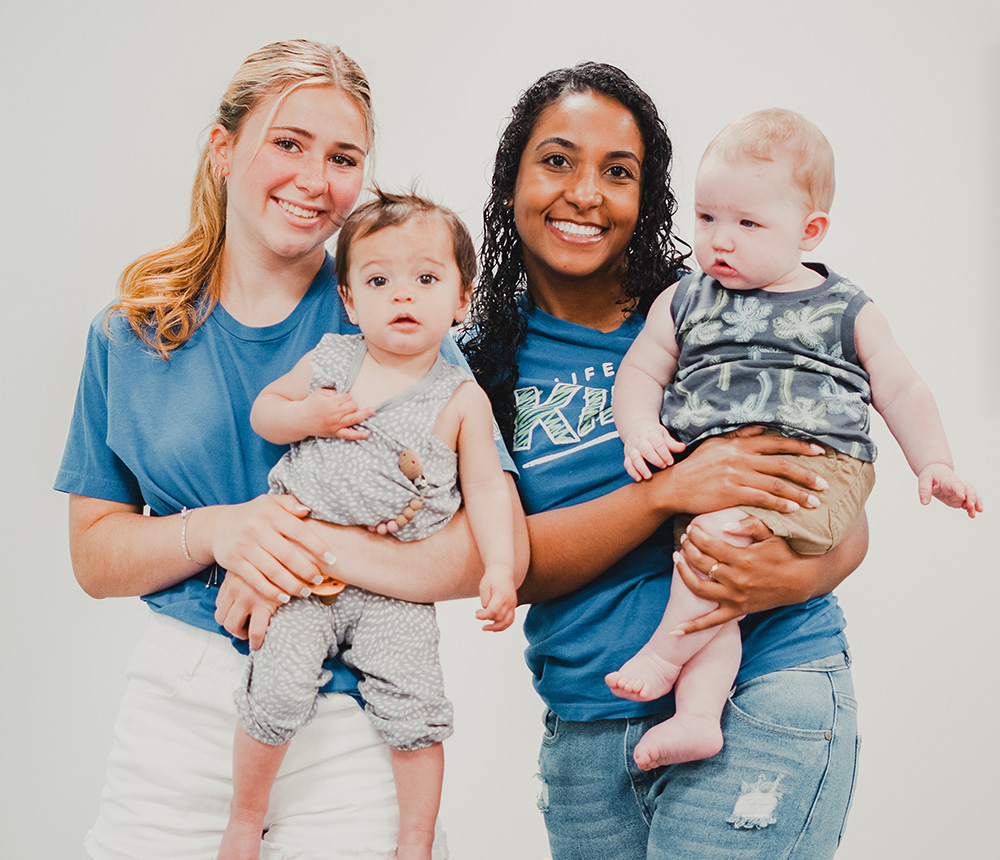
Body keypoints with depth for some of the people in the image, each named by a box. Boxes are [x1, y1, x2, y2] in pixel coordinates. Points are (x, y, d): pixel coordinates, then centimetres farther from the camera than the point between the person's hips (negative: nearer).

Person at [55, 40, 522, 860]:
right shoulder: (133, 333, 5)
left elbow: (498, 543, -11)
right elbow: (93, 555, 5)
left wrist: (316, 546, -23)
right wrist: (215, 532, -14)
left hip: (350, 720, -2)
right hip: (178, 708, 2)